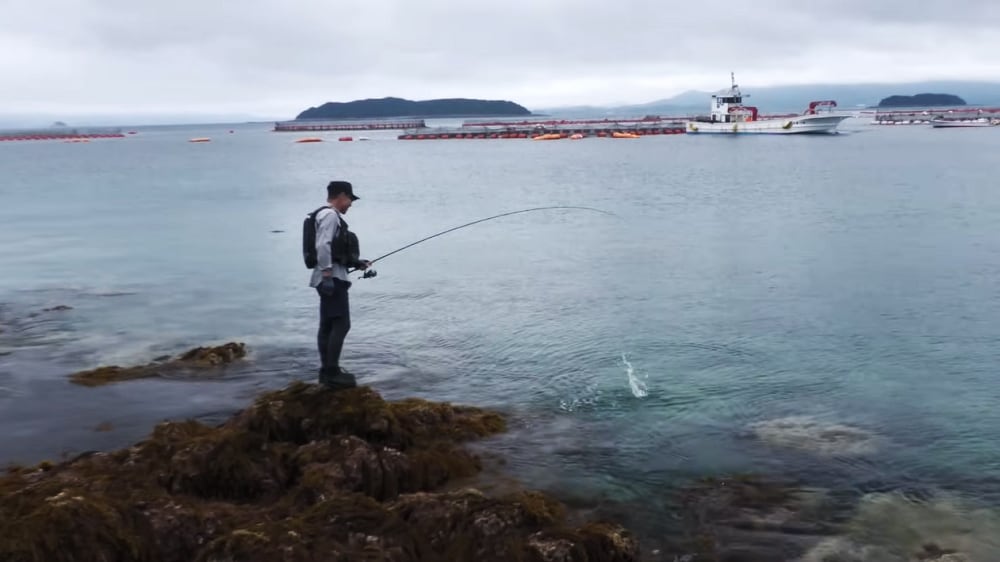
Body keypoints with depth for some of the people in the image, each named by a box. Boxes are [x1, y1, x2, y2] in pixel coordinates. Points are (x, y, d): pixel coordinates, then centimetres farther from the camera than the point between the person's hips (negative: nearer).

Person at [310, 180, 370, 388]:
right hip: (332, 278, -11)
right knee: (341, 325, -11)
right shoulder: (330, 215, -12)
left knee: (328, 325, 11)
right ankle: (332, 372, -11)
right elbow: (322, 246, -22)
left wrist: (357, 262, 22)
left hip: (332, 277, 11)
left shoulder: (331, 216, 18)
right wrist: (327, 275, -26)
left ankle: (327, 371, 16)